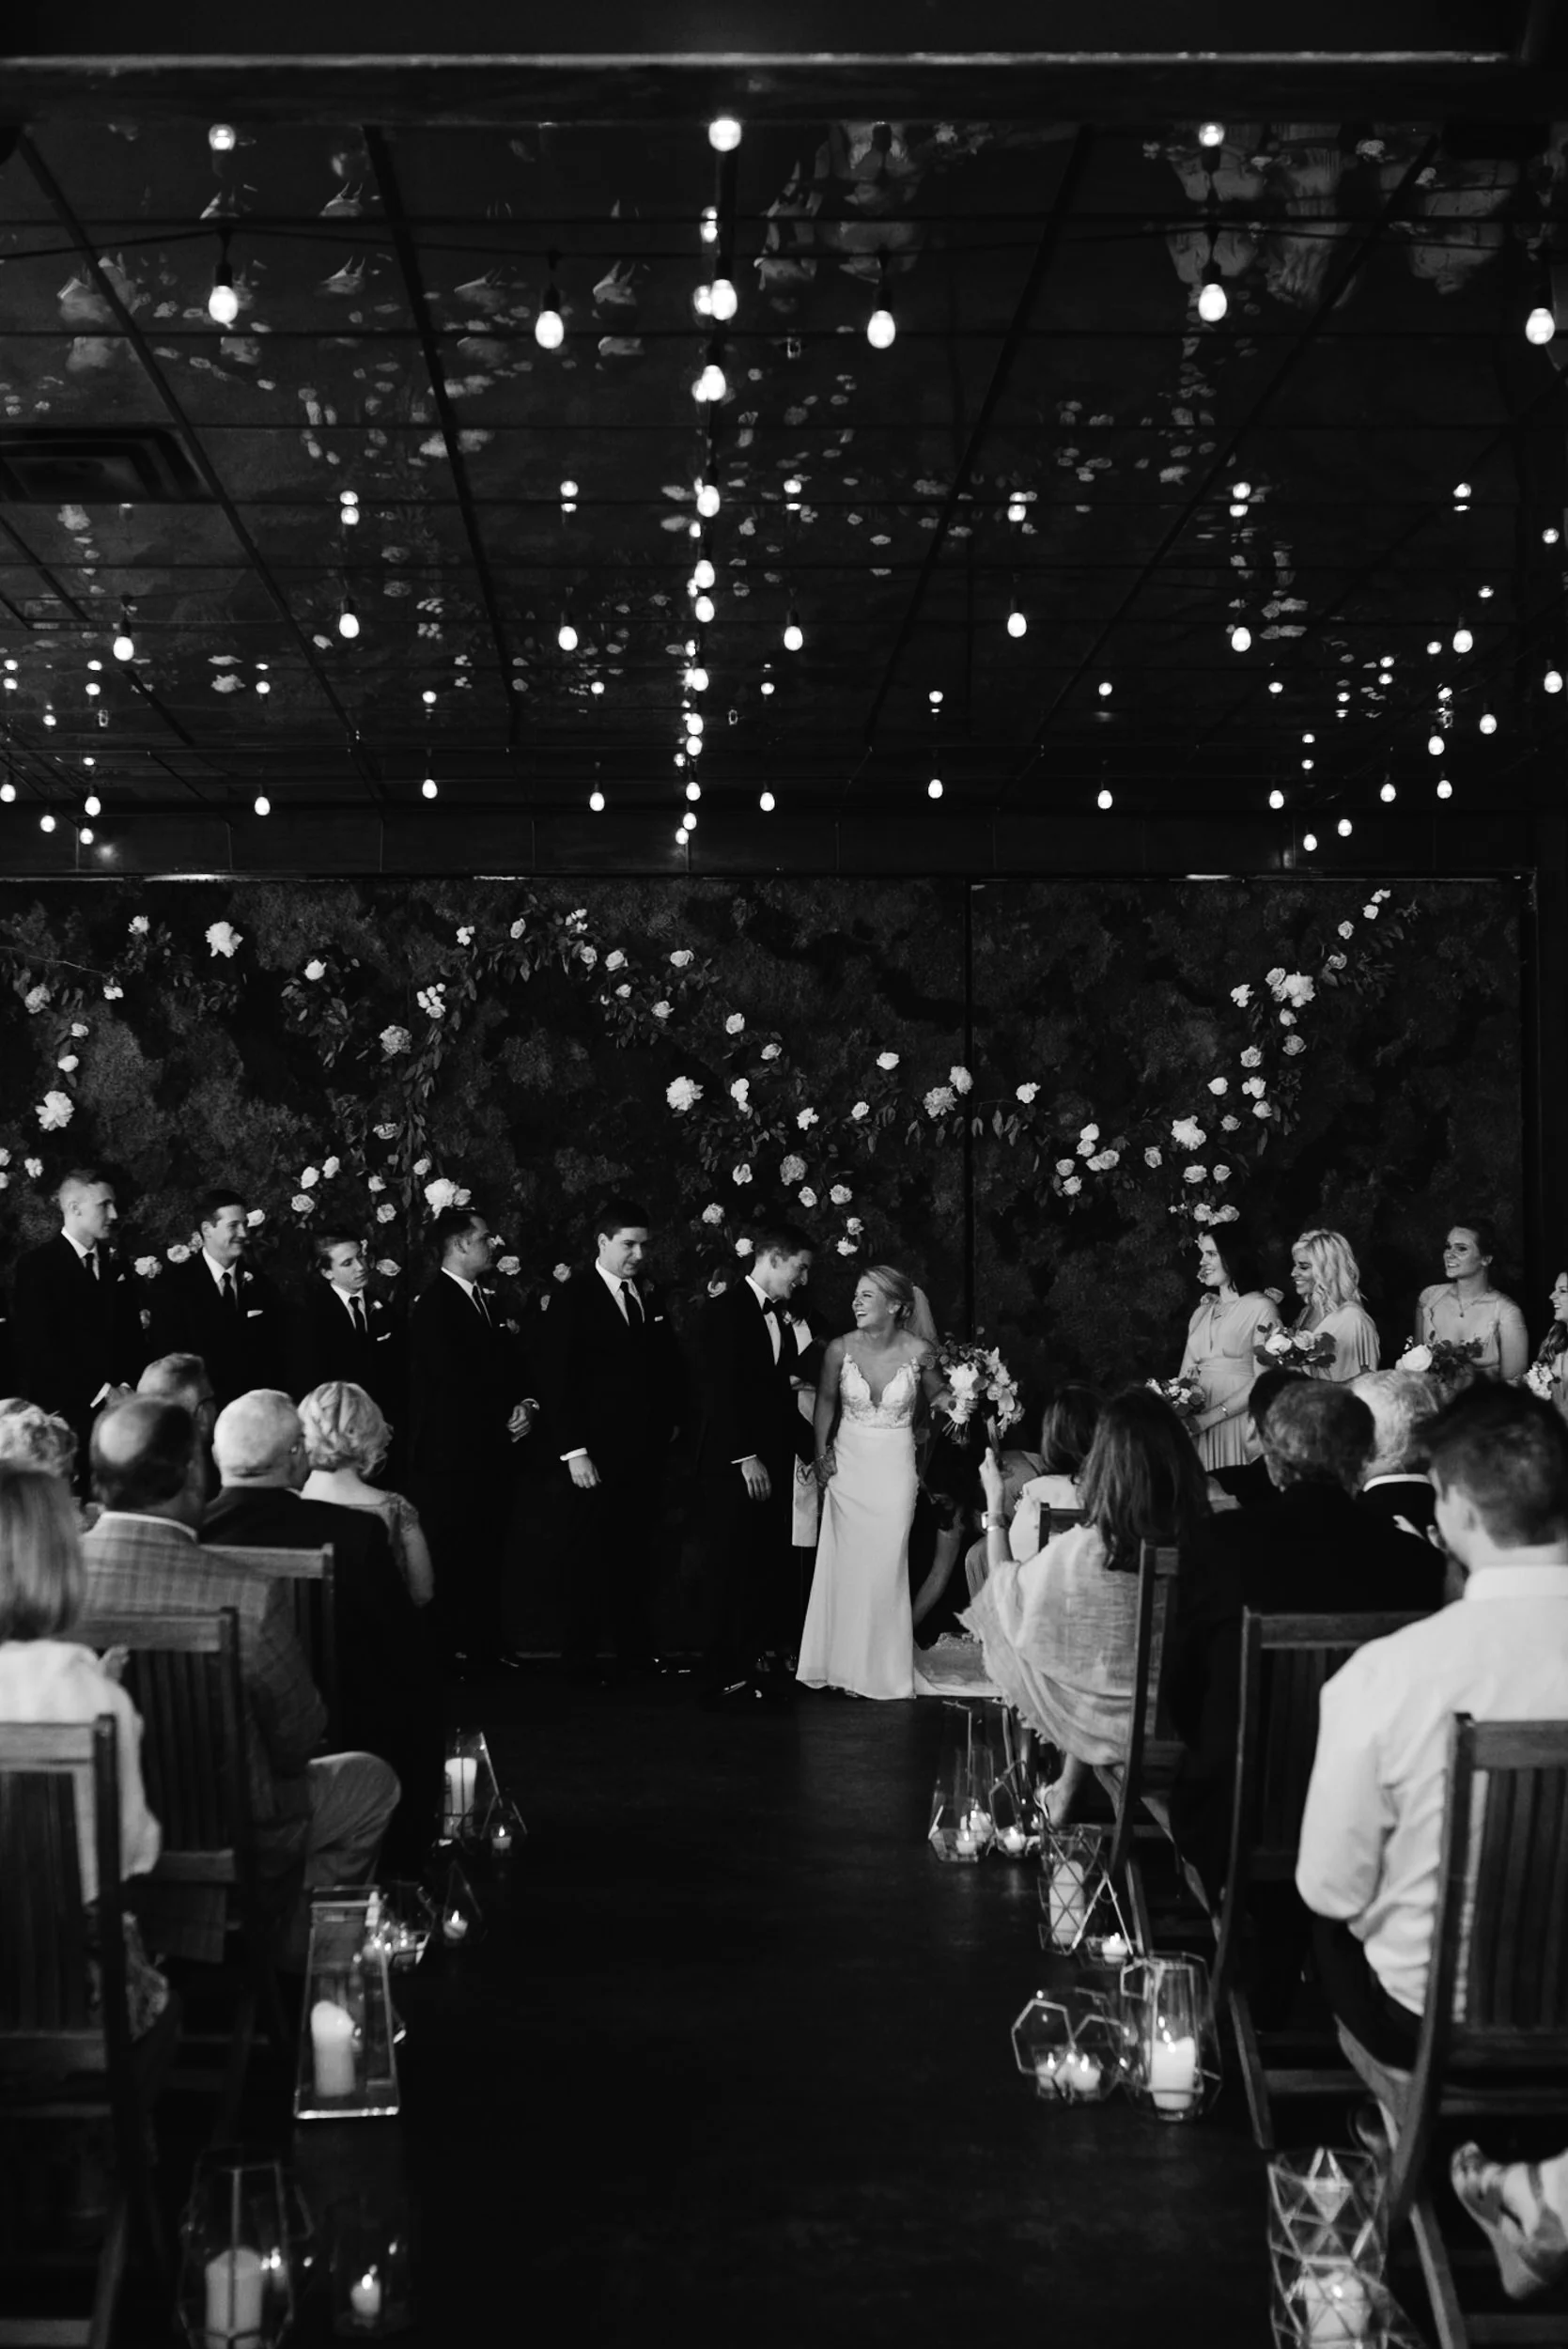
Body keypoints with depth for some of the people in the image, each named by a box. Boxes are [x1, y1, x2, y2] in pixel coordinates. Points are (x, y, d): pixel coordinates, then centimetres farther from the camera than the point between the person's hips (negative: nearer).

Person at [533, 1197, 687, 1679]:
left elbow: (668, 1364, 17)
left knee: (635, 1557, 9)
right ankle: (581, 1661, 12)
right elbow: (556, 1381, -9)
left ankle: (637, 1653, 16)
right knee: (590, 1558, 3)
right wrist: (573, 1452, -14)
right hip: (595, 1454, -5)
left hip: (646, 1453, 5)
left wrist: (670, 1423, 6)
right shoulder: (572, 1298, -7)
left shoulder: (650, 1295, 9)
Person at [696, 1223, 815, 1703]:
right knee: (732, 1570, -3)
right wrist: (746, 1457, -18)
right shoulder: (725, 1311, -8)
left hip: (771, 1463, 7)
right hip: (733, 1465, -7)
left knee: (768, 1570, 4)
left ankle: (753, 1666, 10)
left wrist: (810, 1448, 12)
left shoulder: (783, 1317, 14)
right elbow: (722, 1390, -14)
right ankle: (723, 1676, 3)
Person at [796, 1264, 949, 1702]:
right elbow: (825, 1402, 8)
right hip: (847, 1465, 1)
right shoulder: (840, 1349, -7)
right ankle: (841, 1662, 19)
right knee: (845, 1565, 6)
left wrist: (959, 1399, -11)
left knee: (884, 1566, 2)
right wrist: (822, 1454, 2)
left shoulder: (919, 1351, -10)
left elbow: (935, 1396, 8)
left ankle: (880, 1669, 16)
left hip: (893, 1469, -1)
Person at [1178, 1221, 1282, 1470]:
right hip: (1199, 1422, 5)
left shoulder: (1260, 1307, -4)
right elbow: (1187, 1373, 11)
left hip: (1239, 1422, -5)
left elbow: (1263, 1381, -11)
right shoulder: (1202, 1310, 14)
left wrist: (1210, 1417, -17)